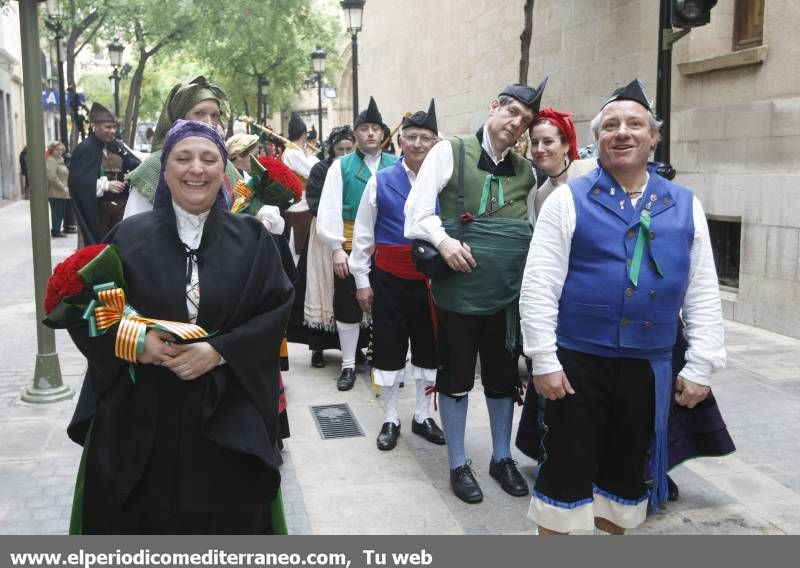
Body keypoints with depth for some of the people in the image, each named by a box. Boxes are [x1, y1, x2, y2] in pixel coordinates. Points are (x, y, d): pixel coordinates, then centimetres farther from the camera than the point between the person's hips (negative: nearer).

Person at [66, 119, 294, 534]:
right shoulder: (130, 236, 1)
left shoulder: (251, 238, 0)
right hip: (140, 414, 1)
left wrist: (219, 351, -17)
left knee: (227, 519, 10)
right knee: (143, 518, 10)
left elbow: (278, 310, -4)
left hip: (230, 416, 0)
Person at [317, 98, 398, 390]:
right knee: (349, 307, 7)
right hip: (351, 249, -1)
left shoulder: (397, 165, 4)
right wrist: (336, 248, -13)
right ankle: (348, 365, 20)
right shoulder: (341, 166, 0)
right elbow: (329, 209, -6)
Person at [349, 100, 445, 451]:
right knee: (389, 348, 7)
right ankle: (390, 419, 24)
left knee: (428, 348, 12)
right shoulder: (381, 181, -4)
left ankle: (423, 416, 29)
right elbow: (363, 233, 1)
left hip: (431, 280, 1)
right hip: (389, 280, -1)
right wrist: (362, 281, 0)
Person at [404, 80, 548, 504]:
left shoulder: (527, 172, 11)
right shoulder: (450, 152, -3)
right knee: (456, 379, 8)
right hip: (459, 289, -4)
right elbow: (418, 209, -9)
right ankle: (458, 465, 24)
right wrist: (442, 240, -25)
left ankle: (502, 458, 34)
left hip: (509, 293, 5)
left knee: (503, 378, 16)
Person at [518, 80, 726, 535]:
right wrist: (544, 360, -12)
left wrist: (701, 367, 1)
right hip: (578, 361, -3)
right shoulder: (568, 199, -4)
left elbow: (704, 294, 6)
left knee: (628, 467, 17)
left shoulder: (686, 206, 6)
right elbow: (538, 287, -8)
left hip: (648, 366, 4)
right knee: (567, 465, 5)